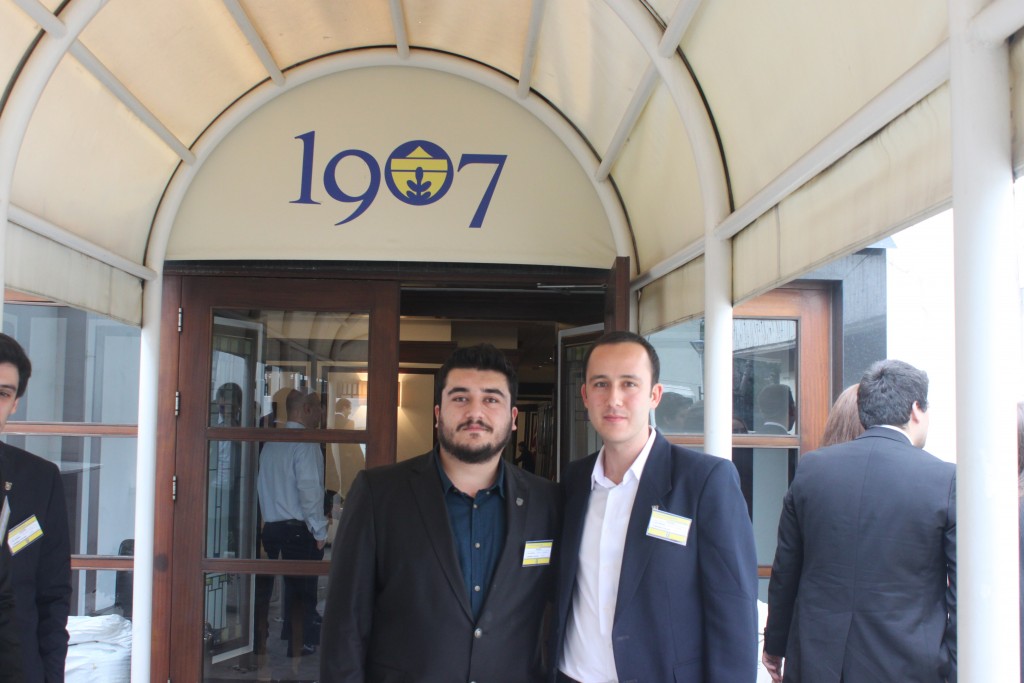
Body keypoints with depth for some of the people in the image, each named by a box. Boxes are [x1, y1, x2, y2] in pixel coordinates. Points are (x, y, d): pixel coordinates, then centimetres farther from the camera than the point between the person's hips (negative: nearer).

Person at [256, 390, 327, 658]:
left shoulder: (270, 443, 11)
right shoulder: (306, 443, -11)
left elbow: (262, 487, 12)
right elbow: (310, 490, -17)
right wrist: (320, 532, -10)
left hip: (271, 527, 7)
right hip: (299, 530, -7)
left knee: (266, 591, 12)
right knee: (301, 596, 0)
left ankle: (260, 645, 17)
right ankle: (298, 651, 3)